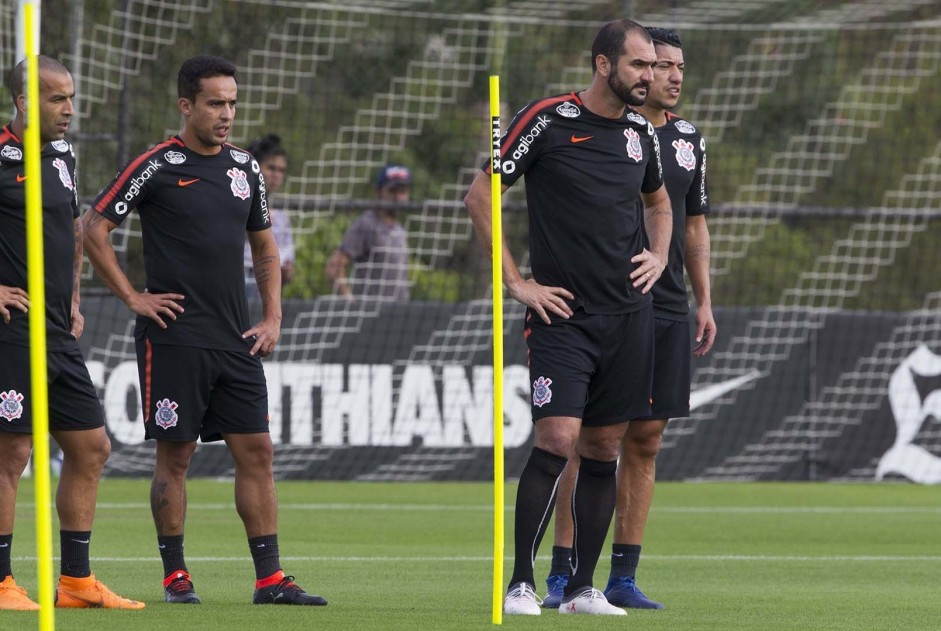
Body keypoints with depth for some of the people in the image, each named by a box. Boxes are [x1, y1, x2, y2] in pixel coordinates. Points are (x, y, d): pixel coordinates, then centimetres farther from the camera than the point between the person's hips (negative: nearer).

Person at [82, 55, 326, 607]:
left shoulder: (245, 168, 11)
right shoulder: (157, 167, -6)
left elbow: (265, 247, 21)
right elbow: (95, 229, -6)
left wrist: (273, 319, 11)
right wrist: (133, 297, -8)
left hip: (237, 342, 5)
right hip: (174, 338, -5)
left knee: (257, 451, 0)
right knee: (176, 454, -1)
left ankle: (270, 578, 2)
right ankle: (176, 577, 7)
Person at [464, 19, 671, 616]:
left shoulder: (642, 132, 10)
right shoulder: (548, 119, -7)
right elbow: (480, 196, -4)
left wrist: (659, 256, 12)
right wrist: (517, 282, -7)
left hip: (629, 315, 5)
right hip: (563, 313, -5)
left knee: (604, 449, 6)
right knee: (557, 439, -15)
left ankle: (583, 587, 12)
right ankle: (521, 584, -8)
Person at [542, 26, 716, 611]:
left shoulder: (690, 140, 14)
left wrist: (705, 301, 16)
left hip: (669, 310, 5)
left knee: (646, 439, 5)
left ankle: (624, 577, 9)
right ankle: (563, 574, -3)